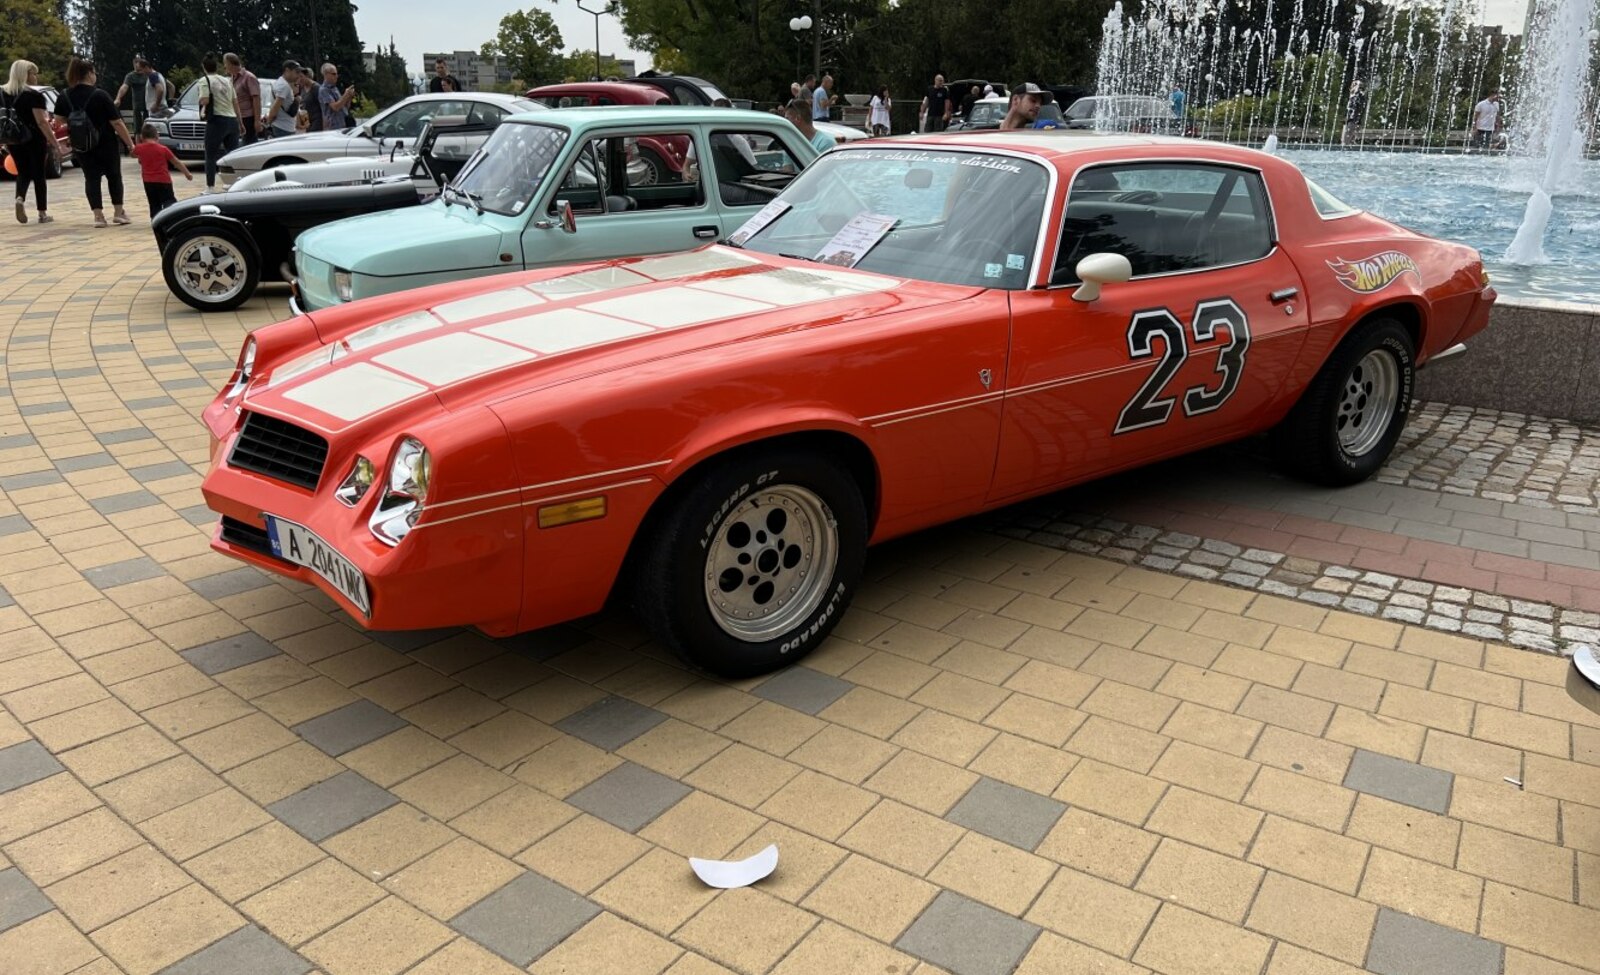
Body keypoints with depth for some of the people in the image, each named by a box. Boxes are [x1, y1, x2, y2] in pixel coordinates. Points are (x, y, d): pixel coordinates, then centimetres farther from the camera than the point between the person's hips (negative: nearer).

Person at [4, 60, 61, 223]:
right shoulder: (34, 96, -12)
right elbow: (41, 122, -19)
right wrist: (54, 143, -18)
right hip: (34, 139, -5)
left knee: (23, 173, 17)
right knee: (38, 174, 5)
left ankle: (20, 198, -11)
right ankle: (43, 213, 8)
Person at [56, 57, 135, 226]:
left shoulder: (64, 97, -1)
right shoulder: (100, 96, -14)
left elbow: (59, 119, 6)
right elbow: (117, 123, -15)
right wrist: (130, 143, -8)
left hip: (80, 147, 3)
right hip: (105, 144, -3)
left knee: (91, 178, 9)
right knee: (114, 176, 13)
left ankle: (98, 215, 0)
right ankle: (118, 212, 13)